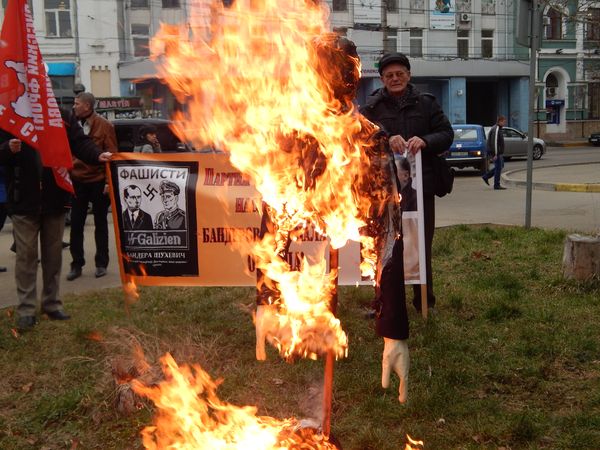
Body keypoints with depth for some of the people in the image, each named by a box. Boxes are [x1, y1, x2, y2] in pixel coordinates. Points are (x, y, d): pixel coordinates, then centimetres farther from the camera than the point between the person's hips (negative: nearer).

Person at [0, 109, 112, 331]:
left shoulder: (63, 117, 3)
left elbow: (80, 142, -6)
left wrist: (97, 155, -26)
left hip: (55, 198, 2)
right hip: (24, 199, -2)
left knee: (53, 254, 12)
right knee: (26, 254, 3)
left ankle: (52, 303, 24)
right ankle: (26, 309, 11)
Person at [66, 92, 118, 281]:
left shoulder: (104, 126, -7)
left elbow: (111, 154, -8)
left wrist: (109, 181, -13)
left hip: (98, 181, -3)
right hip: (77, 180, 4)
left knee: (100, 223, 9)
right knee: (76, 224, 5)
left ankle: (101, 263, 19)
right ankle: (76, 264, 14)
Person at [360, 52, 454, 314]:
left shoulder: (426, 103, 9)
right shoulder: (372, 107, 4)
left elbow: (447, 134, 4)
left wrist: (425, 141, -16)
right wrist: (387, 140, -29)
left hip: (421, 186, 1)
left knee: (421, 245, 9)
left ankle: (424, 301, 23)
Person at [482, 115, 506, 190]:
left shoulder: (498, 128, 16)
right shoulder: (496, 129, -17)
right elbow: (494, 142, -22)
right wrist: (495, 154, -24)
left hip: (499, 153, 10)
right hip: (496, 153, -10)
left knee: (500, 166, 16)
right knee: (498, 168, -4)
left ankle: (486, 176, 17)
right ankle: (497, 185, 2)